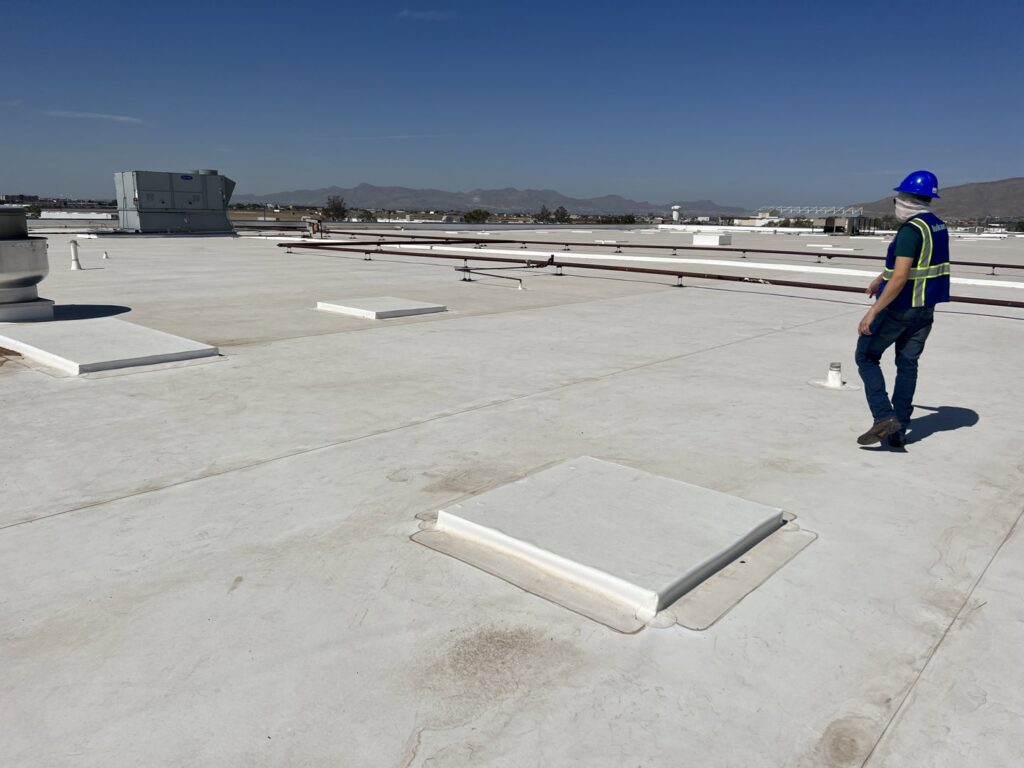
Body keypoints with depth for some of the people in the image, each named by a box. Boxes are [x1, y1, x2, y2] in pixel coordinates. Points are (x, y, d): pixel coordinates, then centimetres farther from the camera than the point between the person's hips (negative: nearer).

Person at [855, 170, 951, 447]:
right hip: (925, 309, 8)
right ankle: (898, 430, 16)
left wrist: (873, 311, -28)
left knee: (866, 357, 5)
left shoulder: (911, 230, -19)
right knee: (908, 364, 12)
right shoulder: (939, 227, 10)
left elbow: (900, 277, -27)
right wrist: (880, 277, 39)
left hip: (899, 307, -8)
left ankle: (884, 418, -6)